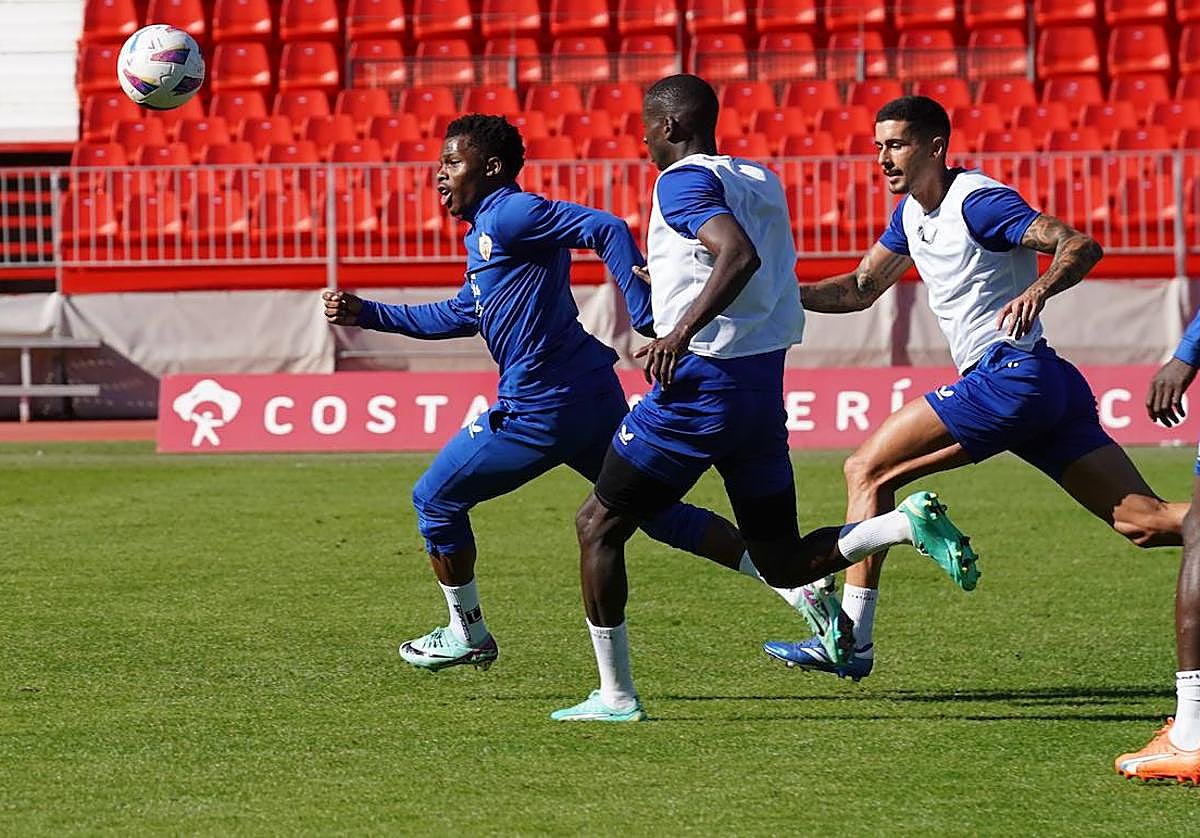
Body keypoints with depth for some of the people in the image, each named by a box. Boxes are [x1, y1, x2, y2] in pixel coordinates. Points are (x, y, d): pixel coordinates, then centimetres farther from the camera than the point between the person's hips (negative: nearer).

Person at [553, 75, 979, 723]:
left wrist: (681, 331, -32)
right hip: (765, 387, 8)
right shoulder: (762, 179, 15)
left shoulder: (683, 181, -10)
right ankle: (909, 522, -13)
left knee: (597, 524, 7)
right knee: (783, 564, 10)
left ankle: (615, 695, 6)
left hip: (699, 381, -8)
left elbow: (741, 254, -27)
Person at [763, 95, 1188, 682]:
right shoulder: (912, 213, 18)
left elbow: (1082, 246, -19)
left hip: (1011, 373, -10)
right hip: (1051, 389, 10)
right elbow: (861, 288, 26)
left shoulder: (977, 201, -10)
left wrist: (1038, 290, -38)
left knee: (867, 470, -6)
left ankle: (849, 642, -5)